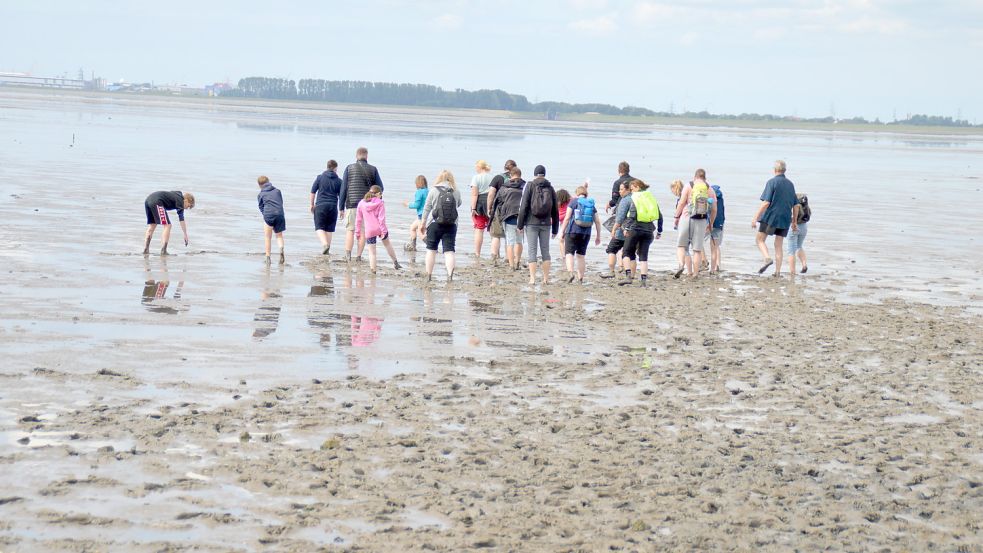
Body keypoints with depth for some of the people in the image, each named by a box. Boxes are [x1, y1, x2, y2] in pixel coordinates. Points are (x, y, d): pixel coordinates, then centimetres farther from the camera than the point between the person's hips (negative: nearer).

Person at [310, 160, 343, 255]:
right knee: (329, 229, 9)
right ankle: (327, 250, 9)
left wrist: (312, 204, 12)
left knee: (319, 227, 0)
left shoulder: (320, 177, 2)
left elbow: (313, 191, 2)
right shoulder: (338, 181, 5)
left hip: (320, 205, -2)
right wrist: (341, 210, 13)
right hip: (333, 206, 2)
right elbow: (341, 196, 6)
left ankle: (325, 243, -23)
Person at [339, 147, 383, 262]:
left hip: (351, 204, -1)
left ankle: (348, 255, -11)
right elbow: (380, 188, 3)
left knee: (350, 230, 2)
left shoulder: (349, 168, 1)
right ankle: (359, 256, 6)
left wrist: (341, 208, 3)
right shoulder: (373, 169, 2)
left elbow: (343, 188, 0)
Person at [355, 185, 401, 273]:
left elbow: (358, 219, 6)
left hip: (369, 231, 0)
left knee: (372, 252, 5)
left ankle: (373, 269, -1)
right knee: (387, 243, 24)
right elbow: (381, 218, -12)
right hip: (380, 228, 0)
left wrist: (357, 232, 12)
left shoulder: (361, 203, 4)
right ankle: (395, 262, 34)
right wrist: (383, 230, -11)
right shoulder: (380, 203, -4)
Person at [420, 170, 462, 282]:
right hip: (451, 225, 1)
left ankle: (429, 275, 12)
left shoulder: (434, 191, -3)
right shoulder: (456, 192, 3)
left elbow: (426, 209, -1)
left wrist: (423, 225, 6)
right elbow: (458, 204, 20)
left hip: (435, 224, -1)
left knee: (431, 250, 10)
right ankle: (450, 274, -17)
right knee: (449, 250, 0)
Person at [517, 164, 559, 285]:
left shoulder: (529, 186, -3)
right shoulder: (550, 188, 7)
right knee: (545, 250, 9)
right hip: (546, 224, 3)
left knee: (532, 251, -2)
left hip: (532, 223, -3)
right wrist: (555, 229, 16)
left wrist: (520, 224, -2)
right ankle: (546, 278, 9)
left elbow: (524, 206, -8)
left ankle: (532, 278, -7)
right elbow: (555, 211, 9)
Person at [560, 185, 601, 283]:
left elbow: (567, 218, -5)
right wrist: (598, 236, 16)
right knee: (581, 255, 13)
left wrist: (562, 232, -1)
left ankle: (571, 272, -25)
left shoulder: (573, 201, 0)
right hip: (586, 233, 4)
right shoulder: (591, 204, 11)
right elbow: (597, 222, 8)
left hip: (573, 231, -4)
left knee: (569, 253, -3)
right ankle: (580, 277, 13)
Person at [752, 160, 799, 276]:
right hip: (785, 219, 5)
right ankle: (778, 272, 5)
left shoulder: (772, 182, -8)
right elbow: (796, 205, 14)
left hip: (770, 217, -5)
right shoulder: (790, 184, 11)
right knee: (778, 245, 10)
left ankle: (767, 258, -18)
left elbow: (766, 202, -16)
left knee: (759, 239, 6)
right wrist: (794, 222, 22)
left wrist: (755, 218, -14)